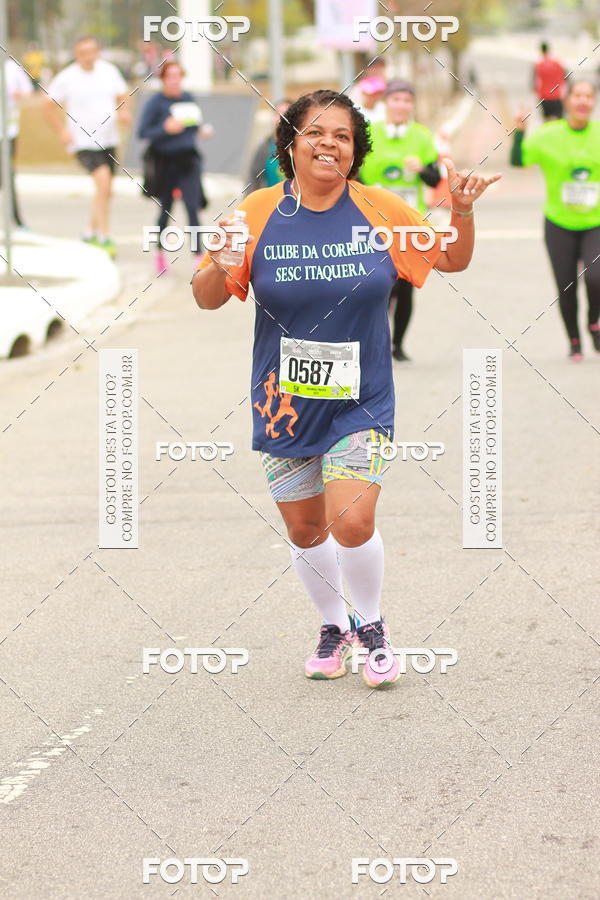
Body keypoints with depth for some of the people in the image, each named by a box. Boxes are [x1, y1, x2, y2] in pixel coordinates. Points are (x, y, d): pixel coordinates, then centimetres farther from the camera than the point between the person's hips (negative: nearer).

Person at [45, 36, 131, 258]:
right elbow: (50, 106, 0)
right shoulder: (66, 78, -9)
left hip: (108, 140, 6)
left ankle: (91, 231, 36)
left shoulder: (109, 71, 2)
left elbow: (122, 96, 15)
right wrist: (62, 131, -9)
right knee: (103, 181, -23)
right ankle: (104, 237, -16)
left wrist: (124, 112, -6)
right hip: (83, 141, -6)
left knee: (105, 190, 15)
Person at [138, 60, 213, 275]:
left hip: (188, 160, 2)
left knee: (193, 207, -9)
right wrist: (165, 129, -23)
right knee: (166, 209, 10)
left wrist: (202, 129, 1)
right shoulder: (156, 102, -6)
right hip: (166, 162, -2)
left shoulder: (188, 98, 8)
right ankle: (160, 251, 31)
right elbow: (143, 132, -11)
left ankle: (198, 257, -14)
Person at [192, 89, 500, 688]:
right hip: (285, 401, 1)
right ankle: (333, 624, 36)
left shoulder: (381, 211, -4)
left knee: (351, 523, -14)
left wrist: (463, 212, -9)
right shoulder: (260, 212, -5)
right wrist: (217, 270, -23)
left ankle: (371, 624, 12)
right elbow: (207, 299, 0)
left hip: (360, 402, -1)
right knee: (304, 531, 10)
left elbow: (451, 261, 10)